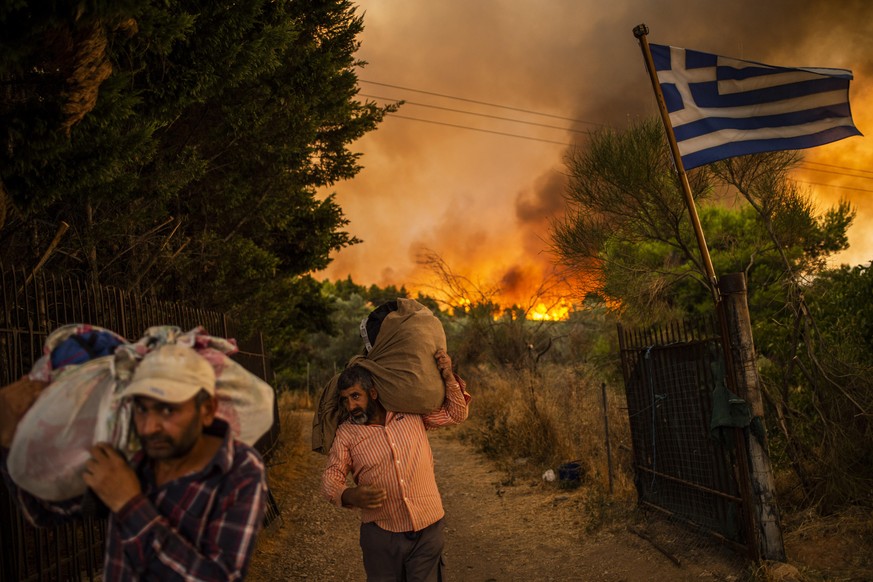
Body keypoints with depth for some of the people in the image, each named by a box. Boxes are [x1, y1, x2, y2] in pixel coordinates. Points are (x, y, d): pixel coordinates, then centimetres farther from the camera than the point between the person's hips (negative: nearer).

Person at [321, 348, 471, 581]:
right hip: (380, 534, 0)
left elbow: (456, 414, 11)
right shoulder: (346, 432, -3)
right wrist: (349, 496, -27)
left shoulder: (412, 411, 1)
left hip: (427, 529, 1)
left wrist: (448, 376, -3)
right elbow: (330, 477, -5)